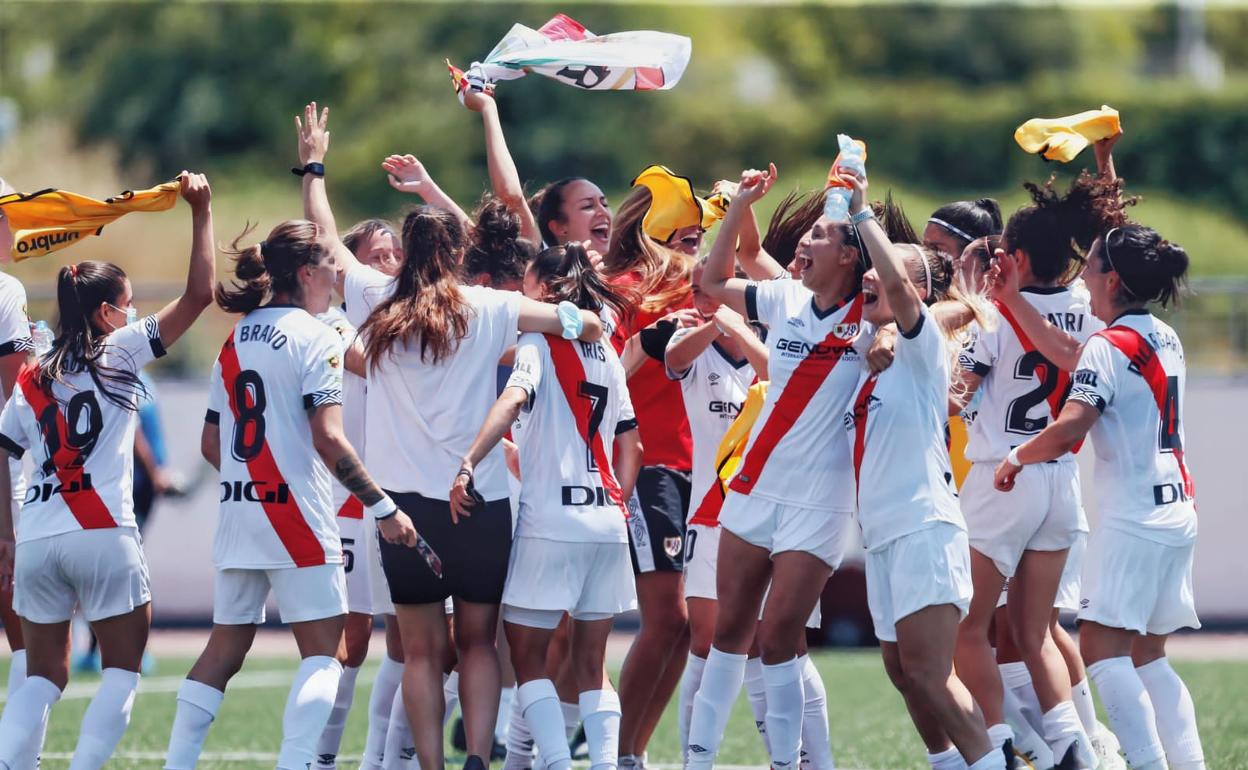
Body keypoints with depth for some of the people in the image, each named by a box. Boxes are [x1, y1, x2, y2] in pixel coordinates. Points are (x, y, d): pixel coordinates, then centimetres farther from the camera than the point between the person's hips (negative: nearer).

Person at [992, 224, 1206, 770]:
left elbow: (1069, 429, -23)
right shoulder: (1165, 338, 14)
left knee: (1101, 644, -11)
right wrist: (1012, 299, 26)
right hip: (1177, 514, 9)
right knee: (1147, 654, 14)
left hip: (1133, 516, -9)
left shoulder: (1111, 346, -12)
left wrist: (1015, 459, -7)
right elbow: (1069, 354, 25)